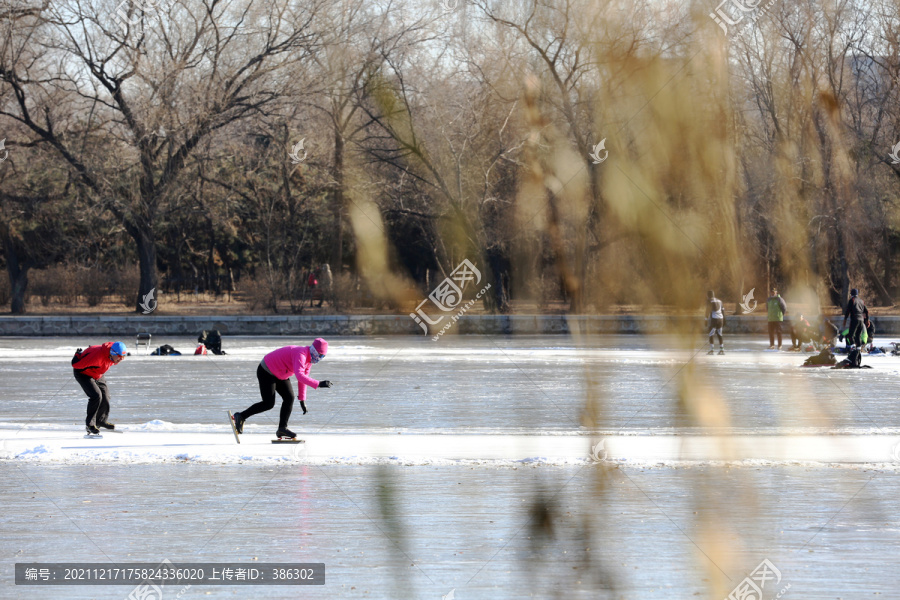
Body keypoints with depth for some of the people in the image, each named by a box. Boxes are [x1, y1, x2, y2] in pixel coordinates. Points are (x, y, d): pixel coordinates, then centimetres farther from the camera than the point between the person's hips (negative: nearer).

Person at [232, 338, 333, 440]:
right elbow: (299, 376, -46)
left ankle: (282, 428, 1)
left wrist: (302, 399, 7)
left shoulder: (310, 359, 0)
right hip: (266, 372, -9)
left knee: (289, 398, -3)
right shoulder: (300, 355, -32)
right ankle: (240, 417, 5)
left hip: (279, 375, 9)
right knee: (268, 404, -9)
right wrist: (318, 384, -49)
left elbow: (303, 378, 10)